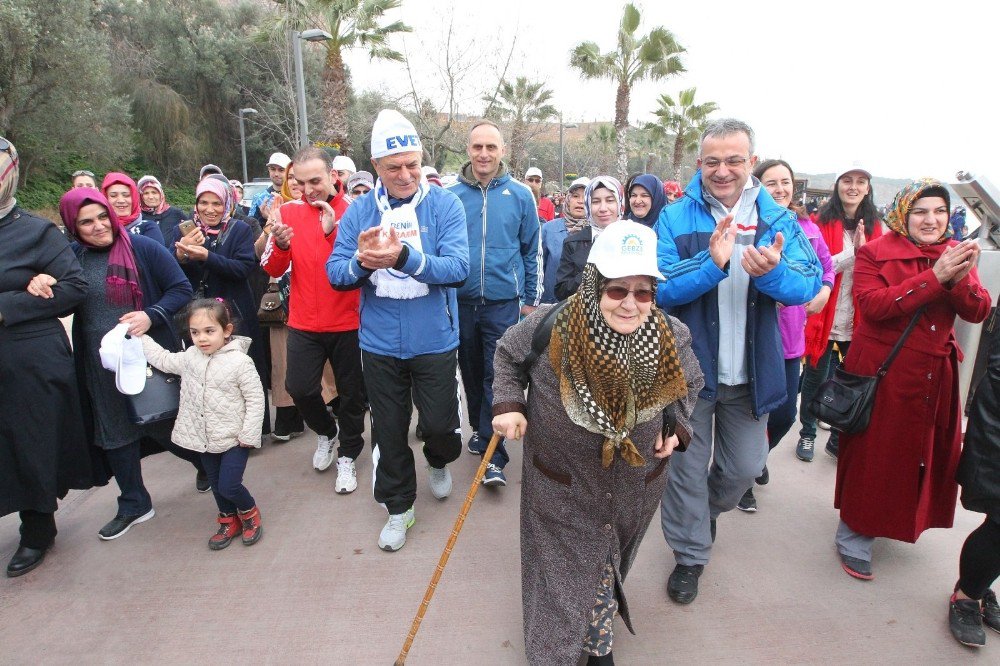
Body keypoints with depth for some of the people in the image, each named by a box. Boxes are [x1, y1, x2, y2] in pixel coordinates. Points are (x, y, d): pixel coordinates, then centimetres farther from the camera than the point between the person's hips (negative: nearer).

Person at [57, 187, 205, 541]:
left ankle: (206, 463, 37)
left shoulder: (143, 247, -9)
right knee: (114, 431, 13)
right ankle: (133, 505, 30)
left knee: (167, 425, 7)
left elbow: (181, 289, -8)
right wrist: (40, 284, -10)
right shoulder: (71, 257, 3)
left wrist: (151, 316, -23)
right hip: (102, 364, 5)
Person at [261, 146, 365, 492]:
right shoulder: (290, 211, 2)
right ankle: (326, 431, 28)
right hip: (304, 324, 2)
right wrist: (280, 245, -20)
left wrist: (334, 231, -28)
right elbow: (272, 269, 0)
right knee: (299, 388, -4)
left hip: (348, 323, -2)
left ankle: (348, 455, 31)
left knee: (352, 393, 9)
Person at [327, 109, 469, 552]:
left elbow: (458, 268, -19)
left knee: (440, 424, 7)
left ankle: (439, 462, 45)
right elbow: (336, 274, -2)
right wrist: (361, 261, -25)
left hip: (434, 341, -2)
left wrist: (403, 256, -33)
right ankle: (398, 507, 36)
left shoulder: (445, 205, -7)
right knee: (388, 431, 14)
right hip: (379, 343, 2)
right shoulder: (359, 210, 1)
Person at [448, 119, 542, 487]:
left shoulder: (520, 195, -1)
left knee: (498, 378, -4)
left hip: (503, 303, -2)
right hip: (461, 302, 2)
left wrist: (531, 299, 4)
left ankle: (494, 456, 4)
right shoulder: (450, 195, 0)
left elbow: (533, 250, 4)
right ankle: (479, 428, 38)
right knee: (471, 372, 16)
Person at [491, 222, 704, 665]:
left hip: (634, 489, 3)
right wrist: (508, 403, -14)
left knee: (608, 572, 24)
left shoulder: (671, 337, -15)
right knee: (559, 577, 9)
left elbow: (689, 384, 7)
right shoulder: (549, 328, -23)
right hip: (560, 490, -2)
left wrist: (675, 424, -8)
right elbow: (507, 354, -1)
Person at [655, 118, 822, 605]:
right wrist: (711, 262, -32)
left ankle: (710, 509, 51)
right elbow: (659, 287, -16)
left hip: (751, 371, 3)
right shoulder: (676, 218, -6)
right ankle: (690, 556, 31)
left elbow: (808, 285, -10)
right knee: (686, 468, 9)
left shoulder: (778, 220, 1)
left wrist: (771, 272, -31)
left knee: (745, 467, 17)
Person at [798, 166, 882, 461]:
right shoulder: (823, 221, -4)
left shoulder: (873, 226, 8)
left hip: (859, 320, 4)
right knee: (816, 377, 8)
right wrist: (851, 252, -21)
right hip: (825, 317, -4)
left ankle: (840, 438, 25)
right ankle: (807, 434, 26)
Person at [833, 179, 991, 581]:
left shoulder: (956, 254, 8)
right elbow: (871, 304, -24)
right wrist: (934, 277, -25)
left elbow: (978, 312, -3)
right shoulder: (875, 252, -8)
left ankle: (904, 518, 41)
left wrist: (959, 279, -22)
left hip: (936, 375, 6)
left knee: (927, 450, 17)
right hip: (883, 372, -6)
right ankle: (854, 536, 17)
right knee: (874, 453, 2)